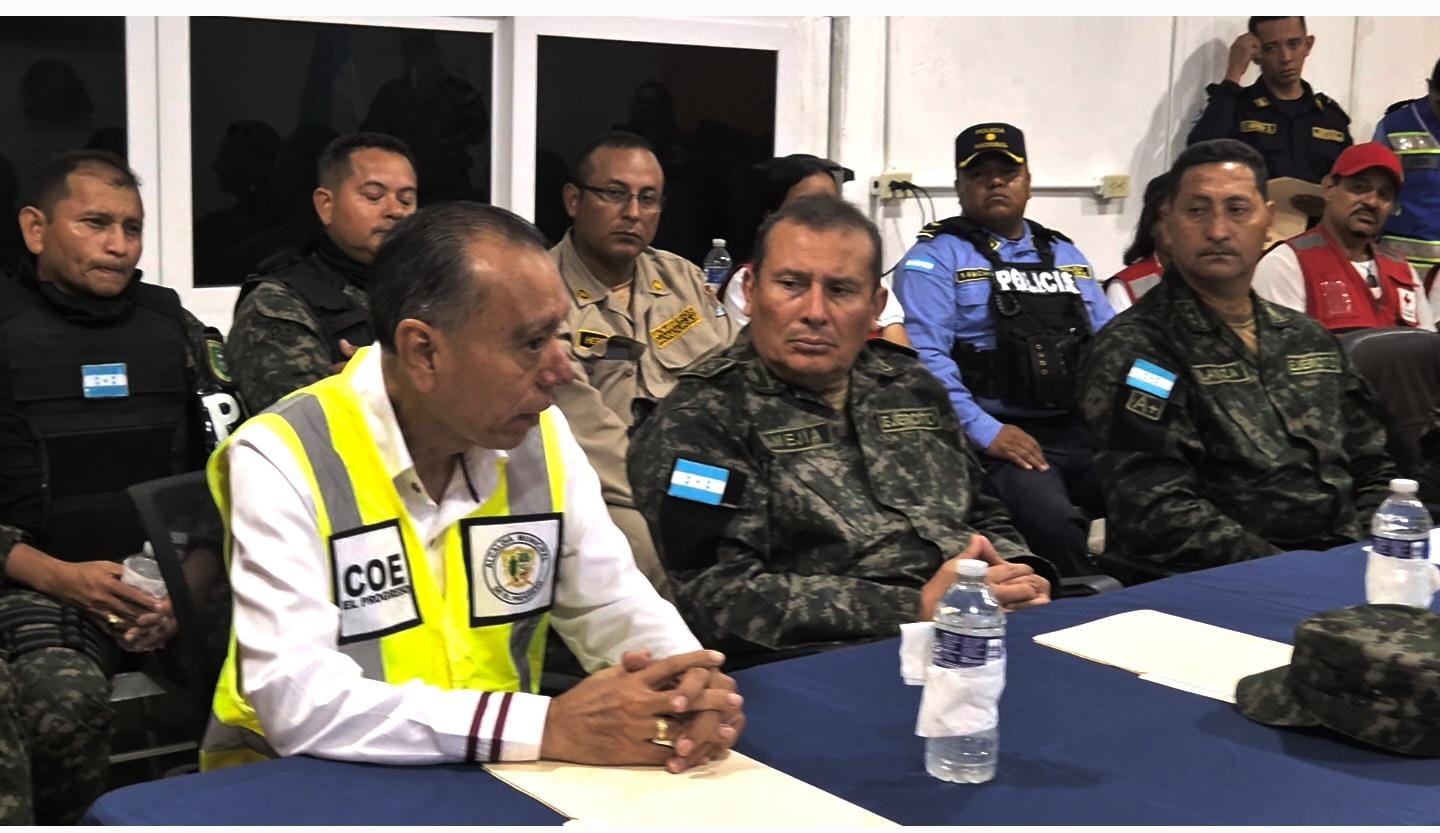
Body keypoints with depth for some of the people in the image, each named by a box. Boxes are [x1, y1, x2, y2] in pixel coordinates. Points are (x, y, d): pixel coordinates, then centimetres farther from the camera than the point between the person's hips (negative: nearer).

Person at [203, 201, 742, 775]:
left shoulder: (540, 435, -2)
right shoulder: (281, 459, -18)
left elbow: (612, 602, 6)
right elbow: (299, 703, -25)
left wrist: (690, 682, -16)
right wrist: (549, 726, -28)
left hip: (490, 779, 4)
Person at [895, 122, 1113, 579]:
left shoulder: (1066, 254, 21)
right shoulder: (936, 257, 3)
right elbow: (926, 355, -9)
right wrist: (984, 431, -19)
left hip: (1084, 429, 5)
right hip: (1001, 437, -5)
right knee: (1053, 524, -32)